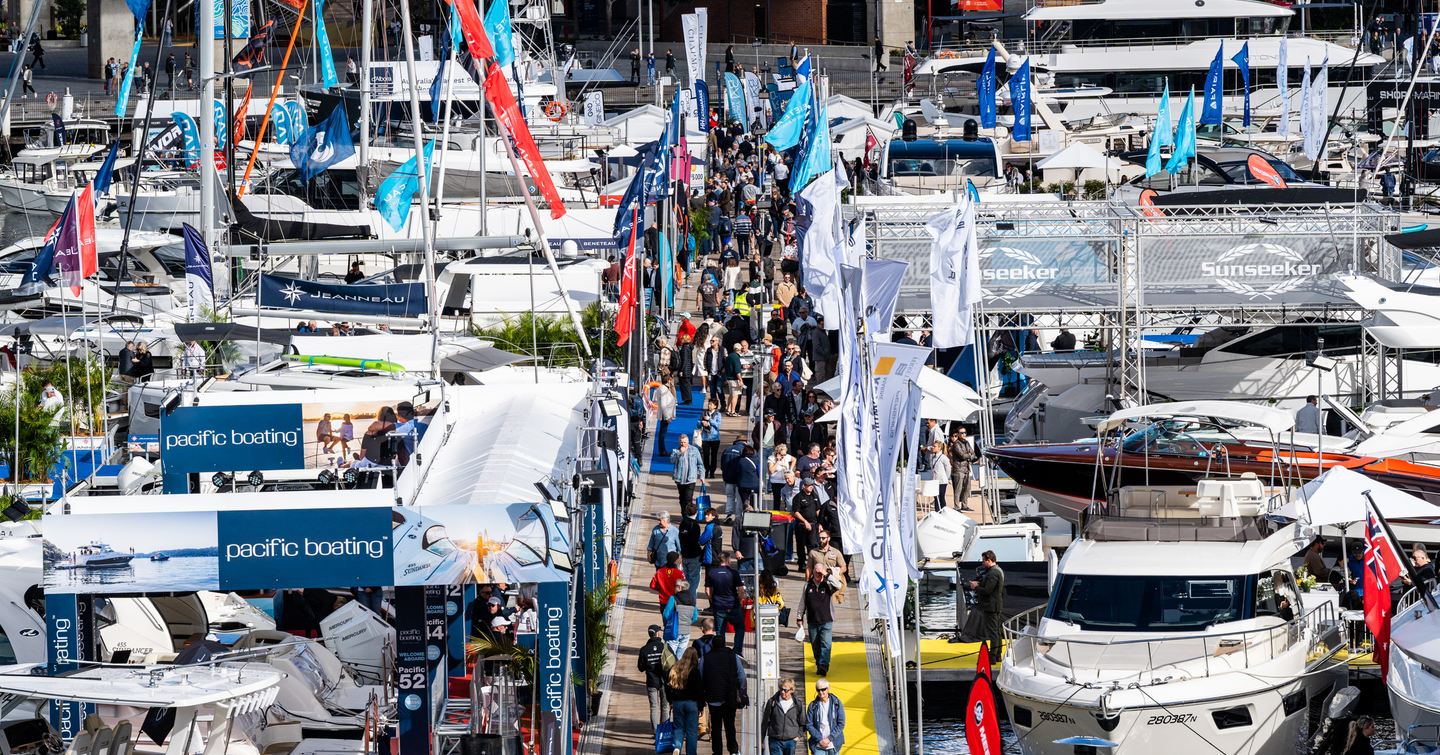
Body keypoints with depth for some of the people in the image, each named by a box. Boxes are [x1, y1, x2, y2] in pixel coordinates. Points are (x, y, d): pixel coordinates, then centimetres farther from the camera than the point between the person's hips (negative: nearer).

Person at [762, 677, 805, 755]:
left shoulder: (798, 705, 2)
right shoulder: (772, 702, 0)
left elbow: (803, 724, 14)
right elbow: (765, 722, 5)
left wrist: (798, 735, 1)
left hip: (790, 742, 1)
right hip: (775, 741, -1)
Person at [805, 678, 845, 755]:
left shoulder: (836, 703, 1)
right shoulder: (813, 706, 3)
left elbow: (841, 724, -1)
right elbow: (809, 725, 1)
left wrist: (830, 738, -9)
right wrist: (819, 739, -10)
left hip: (833, 745, 0)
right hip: (818, 747, 0)